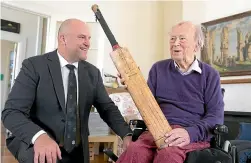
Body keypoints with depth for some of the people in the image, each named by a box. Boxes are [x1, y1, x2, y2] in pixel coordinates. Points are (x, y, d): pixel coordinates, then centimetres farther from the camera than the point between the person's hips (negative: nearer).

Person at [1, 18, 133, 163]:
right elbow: (12, 112, -16)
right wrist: (39, 136, -36)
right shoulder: (34, 65, -10)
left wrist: (126, 134, -12)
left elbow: (107, 107, 5)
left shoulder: (93, 72, 4)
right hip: (37, 146, -4)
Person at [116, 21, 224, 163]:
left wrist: (190, 132, -19)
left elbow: (216, 115, -1)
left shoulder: (210, 75, 6)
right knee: (135, 151, -31)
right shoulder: (158, 68, 13)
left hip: (196, 135, -1)